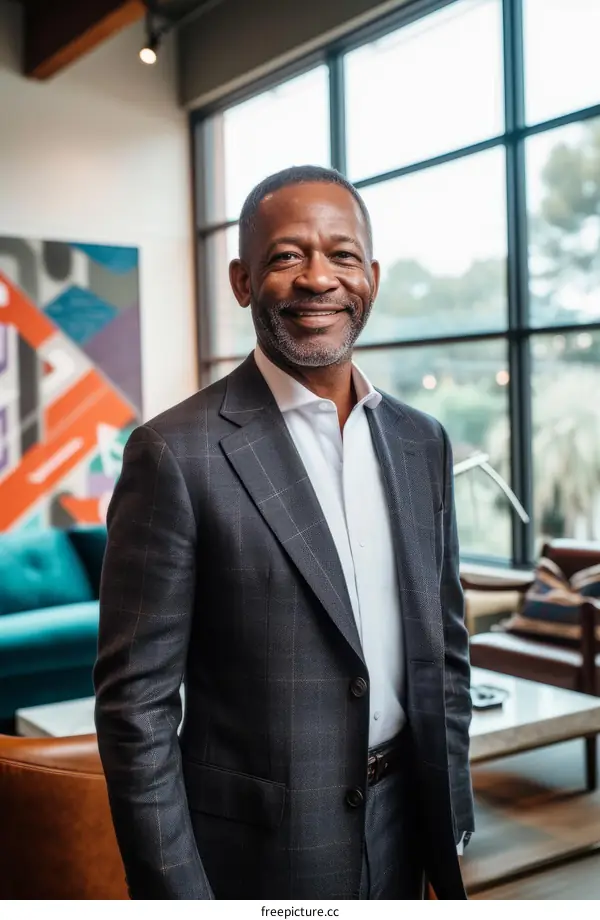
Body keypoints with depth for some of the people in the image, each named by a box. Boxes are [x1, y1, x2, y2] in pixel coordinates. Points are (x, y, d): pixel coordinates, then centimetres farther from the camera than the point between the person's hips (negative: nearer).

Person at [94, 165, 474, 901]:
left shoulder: (421, 443, 1)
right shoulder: (177, 454, -16)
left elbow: (444, 646, 8)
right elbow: (136, 701, -14)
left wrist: (451, 817, 7)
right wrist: (176, 893, -13)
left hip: (401, 833, 5)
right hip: (256, 852, -5)